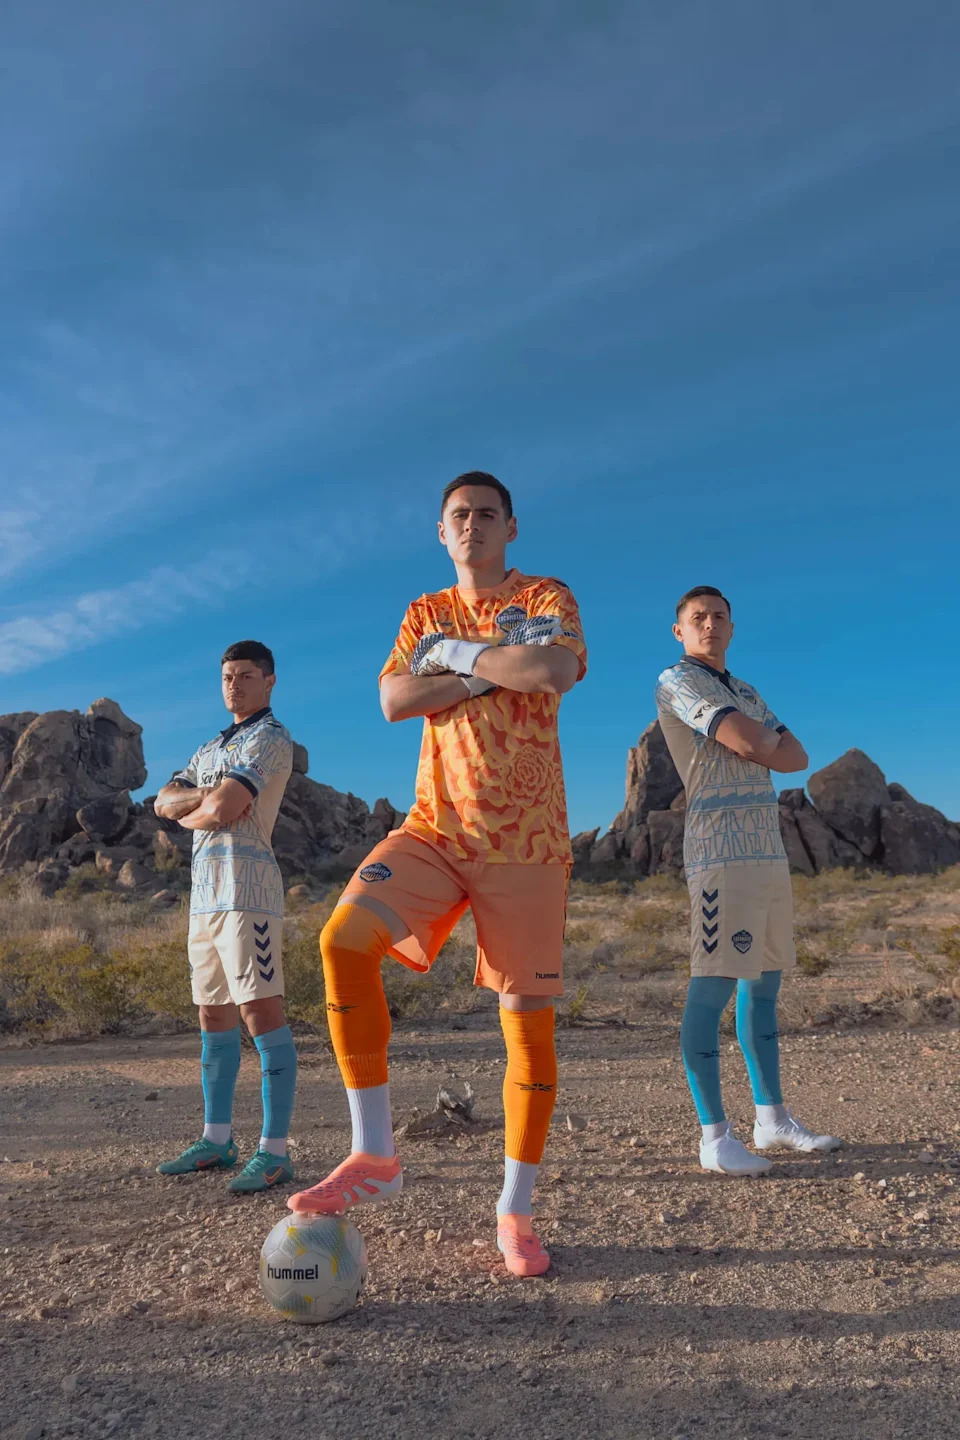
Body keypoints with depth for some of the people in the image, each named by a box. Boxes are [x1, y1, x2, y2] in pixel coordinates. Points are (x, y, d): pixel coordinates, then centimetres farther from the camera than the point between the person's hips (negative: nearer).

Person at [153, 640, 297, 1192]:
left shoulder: (271, 739, -3)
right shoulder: (211, 748, 26)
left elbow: (223, 810, -14)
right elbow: (164, 802, 14)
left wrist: (189, 815, 7)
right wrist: (205, 795, -5)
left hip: (246, 886, -9)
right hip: (205, 890, 9)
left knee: (261, 1011, -11)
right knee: (214, 1017, 11)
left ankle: (275, 1151, -8)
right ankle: (218, 1140, 21)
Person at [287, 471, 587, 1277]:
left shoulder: (547, 599, 4)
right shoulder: (426, 614, 15)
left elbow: (552, 672, -19)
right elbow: (393, 700, -2)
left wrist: (459, 654, -8)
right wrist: (493, 672, -10)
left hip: (527, 840, -2)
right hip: (436, 825, 3)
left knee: (528, 1017, 0)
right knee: (343, 939, -21)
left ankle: (516, 1209, 18)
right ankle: (375, 1155, -8)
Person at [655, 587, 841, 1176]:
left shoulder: (746, 691, 23)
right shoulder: (677, 681, -2)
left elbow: (797, 756, 12)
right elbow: (750, 743, -13)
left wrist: (760, 746, -5)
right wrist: (770, 741, 7)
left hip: (769, 846, 8)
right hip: (722, 846, -8)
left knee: (764, 984, 12)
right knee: (713, 987, -10)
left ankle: (773, 1118, 21)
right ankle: (715, 1134, -5)